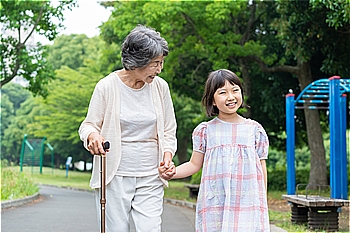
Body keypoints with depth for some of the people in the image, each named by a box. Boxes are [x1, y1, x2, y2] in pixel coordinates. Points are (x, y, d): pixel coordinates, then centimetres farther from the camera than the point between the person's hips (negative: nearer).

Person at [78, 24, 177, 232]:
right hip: (114, 176, -2)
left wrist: (167, 154, -6)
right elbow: (89, 124, 4)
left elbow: (168, 131, 13)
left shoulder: (160, 87, 3)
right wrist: (92, 135, -20)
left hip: (150, 178, 2)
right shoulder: (107, 86, -6)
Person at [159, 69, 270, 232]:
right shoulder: (205, 130, 6)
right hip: (214, 205, 0)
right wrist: (171, 173, -8)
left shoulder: (255, 130, 7)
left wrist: (262, 203, 10)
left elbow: (261, 168, 10)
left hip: (248, 205, 0)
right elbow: (195, 164, 9)